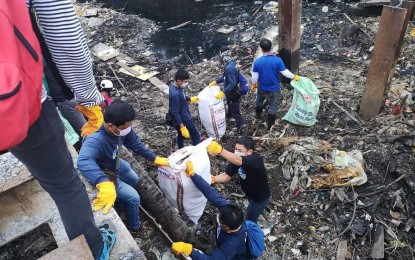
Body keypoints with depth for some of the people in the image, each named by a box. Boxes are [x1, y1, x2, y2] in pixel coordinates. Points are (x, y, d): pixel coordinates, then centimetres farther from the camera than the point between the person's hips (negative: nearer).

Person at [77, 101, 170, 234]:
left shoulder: (121, 128, -25)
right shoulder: (96, 139, -45)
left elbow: (135, 144, -7)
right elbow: (83, 161, -65)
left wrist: (155, 159, -7)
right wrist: (105, 184, -78)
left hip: (116, 164, 7)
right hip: (104, 175, -7)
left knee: (134, 179, 28)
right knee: (133, 198, -1)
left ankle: (120, 202, 56)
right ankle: (134, 228, 27)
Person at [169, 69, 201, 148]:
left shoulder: (174, 85, -6)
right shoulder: (175, 94, -35)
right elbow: (175, 112, -30)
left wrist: (190, 99, 25)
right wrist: (182, 127, -30)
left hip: (183, 116, 9)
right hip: (184, 119, -9)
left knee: (181, 135, 26)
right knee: (196, 135, 9)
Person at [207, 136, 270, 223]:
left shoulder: (256, 159, -39)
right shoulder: (235, 158, -17)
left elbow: (238, 161, -59)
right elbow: (226, 176, -19)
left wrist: (219, 150, -72)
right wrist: (212, 179, -39)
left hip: (260, 198, -7)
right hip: (250, 194, 7)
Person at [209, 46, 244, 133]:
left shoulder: (229, 67, -33)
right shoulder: (231, 63, -1)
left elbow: (232, 83, -33)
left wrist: (223, 93, -31)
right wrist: (215, 82, 11)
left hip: (233, 93, -10)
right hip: (232, 92, 10)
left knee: (236, 113, 2)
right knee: (230, 105, 36)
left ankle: (240, 130, 13)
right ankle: (229, 114, 64)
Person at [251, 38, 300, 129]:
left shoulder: (257, 61, -18)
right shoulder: (277, 60, -21)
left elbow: (254, 77, -10)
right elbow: (285, 72, -16)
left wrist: (253, 84, 10)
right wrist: (294, 77, 3)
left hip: (262, 88, 2)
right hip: (274, 88, -1)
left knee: (259, 101, 31)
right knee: (273, 106, 18)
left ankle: (258, 114, 54)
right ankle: (269, 124, 31)